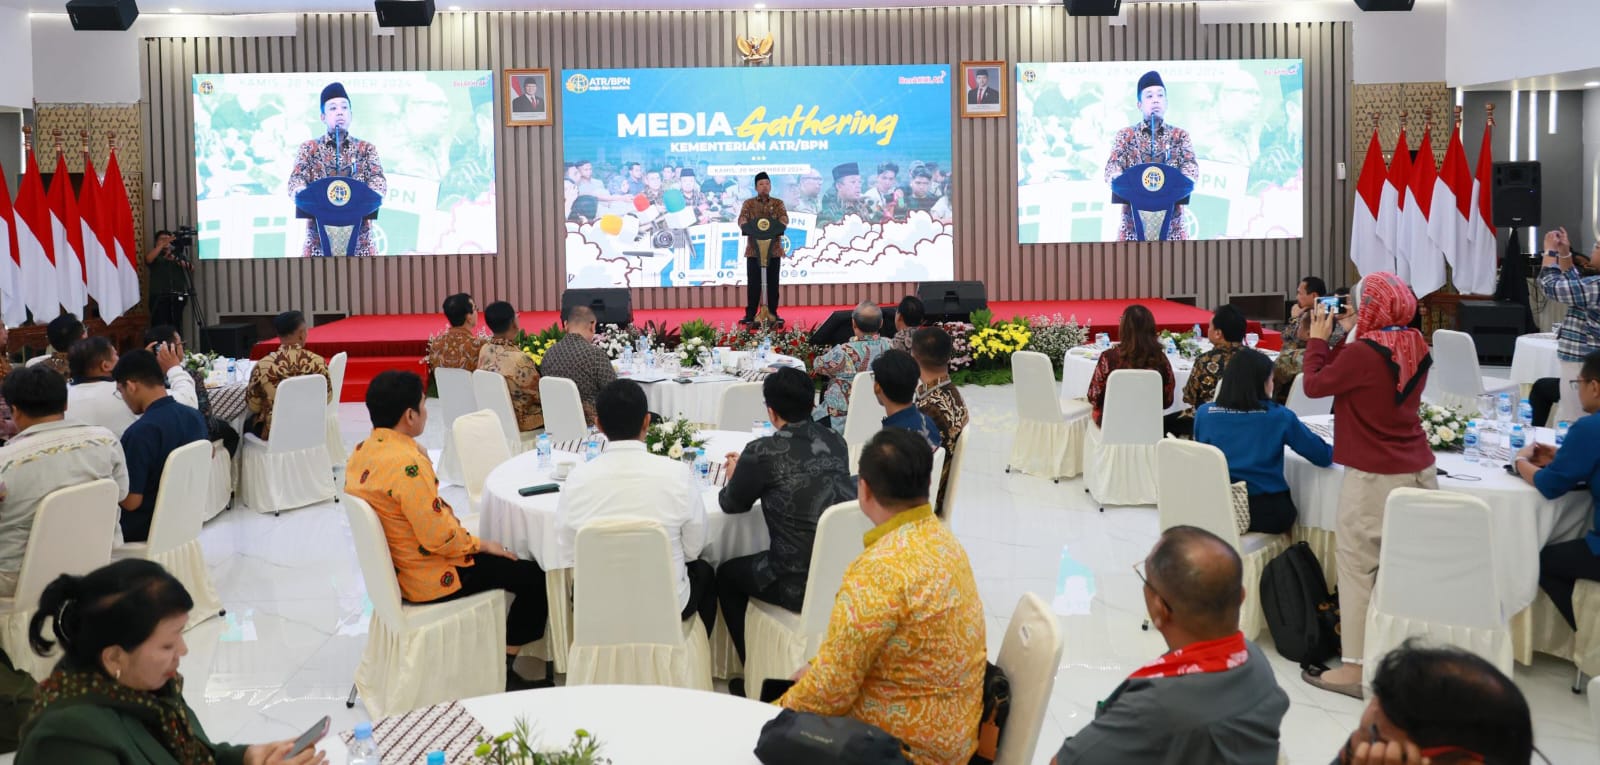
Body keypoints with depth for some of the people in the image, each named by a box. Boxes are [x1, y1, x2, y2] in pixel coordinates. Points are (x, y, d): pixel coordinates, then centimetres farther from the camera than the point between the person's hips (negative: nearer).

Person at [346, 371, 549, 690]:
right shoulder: (407, 464, -29)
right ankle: (503, 670, 9)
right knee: (536, 578, -1)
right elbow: (439, 537, -28)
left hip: (393, 568, 10)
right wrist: (481, 544, -10)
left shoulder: (362, 452, 1)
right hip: (429, 581, -10)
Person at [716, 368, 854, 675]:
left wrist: (736, 476, 26)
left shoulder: (762, 453, -13)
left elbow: (731, 504, 4)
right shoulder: (836, 442, 4)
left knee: (726, 575, 25)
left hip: (802, 586, -6)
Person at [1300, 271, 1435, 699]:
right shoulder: (1416, 347, 6)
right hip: (1419, 471, 7)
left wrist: (1320, 338, 5)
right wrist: (1348, 336, 14)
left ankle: (1355, 668, 3)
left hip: (1374, 478, -7)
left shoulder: (1362, 353, -18)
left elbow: (1315, 385, -6)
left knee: (1358, 568, 0)